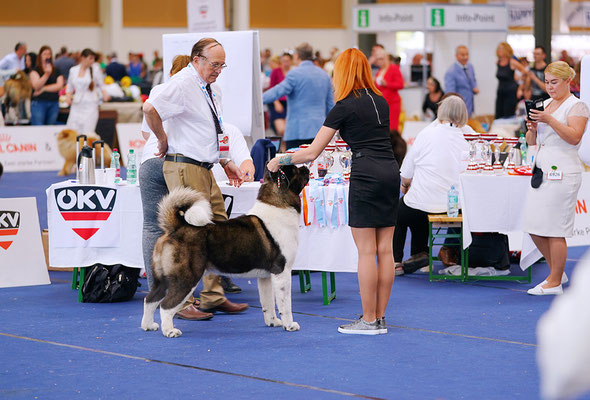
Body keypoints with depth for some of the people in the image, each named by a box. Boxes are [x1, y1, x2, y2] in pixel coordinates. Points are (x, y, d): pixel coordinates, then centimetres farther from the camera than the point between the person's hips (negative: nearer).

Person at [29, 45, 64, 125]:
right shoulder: (35, 70, 3)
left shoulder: (56, 71, 11)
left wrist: (43, 89, -7)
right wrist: (47, 74, -21)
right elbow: (36, 86, -11)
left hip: (54, 104, 3)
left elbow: (60, 86, 0)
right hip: (39, 103, -3)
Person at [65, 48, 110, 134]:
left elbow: (101, 85, 5)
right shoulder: (73, 70, 7)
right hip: (76, 105, 3)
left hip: (90, 105, -3)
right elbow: (70, 86, 17)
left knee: (88, 132, -8)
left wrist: (104, 93, -14)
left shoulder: (95, 69, -1)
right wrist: (68, 95, -1)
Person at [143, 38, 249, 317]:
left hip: (204, 168, 10)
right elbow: (150, 109, -27)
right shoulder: (182, 84, -14)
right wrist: (164, 141, -14)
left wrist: (225, 162, 21)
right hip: (184, 167, -10)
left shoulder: (211, 90, 18)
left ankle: (213, 297, 17)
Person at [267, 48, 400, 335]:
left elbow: (312, 153, -4)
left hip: (366, 176, -7)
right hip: (391, 172, 7)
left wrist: (280, 160, 10)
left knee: (366, 251, -3)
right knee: (384, 249, 7)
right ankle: (380, 318, 10)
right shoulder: (381, 101, 15)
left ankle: (369, 321, -1)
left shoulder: (345, 107, -5)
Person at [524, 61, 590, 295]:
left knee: (554, 229, -6)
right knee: (534, 228, 7)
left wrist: (549, 120, -22)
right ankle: (556, 271, 23)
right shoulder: (544, 105, 18)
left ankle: (555, 283, 1)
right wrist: (532, 128, -2)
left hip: (562, 172, -8)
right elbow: (531, 141, 19)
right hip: (541, 170, 8)